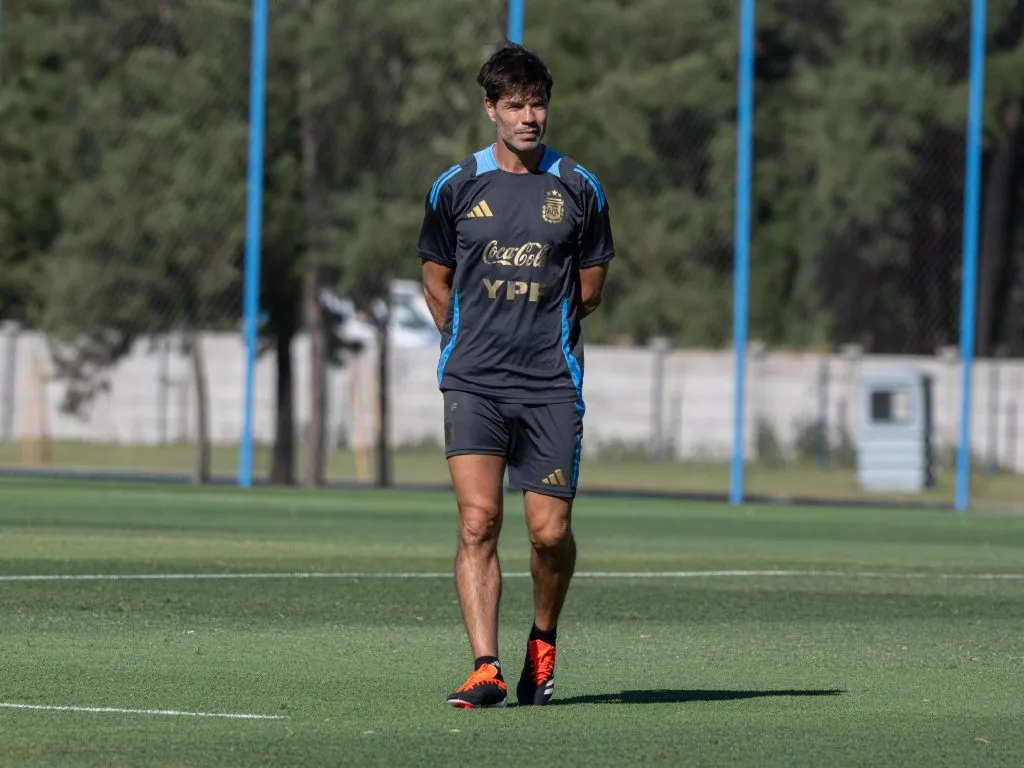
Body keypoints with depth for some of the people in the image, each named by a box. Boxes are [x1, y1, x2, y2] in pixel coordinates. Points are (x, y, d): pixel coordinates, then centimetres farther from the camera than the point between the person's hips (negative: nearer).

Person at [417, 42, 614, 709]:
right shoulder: (456, 188, 5)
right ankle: (486, 671, -16)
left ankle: (543, 643, 26)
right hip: (473, 381, 0)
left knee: (550, 532, -2)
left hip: (551, 384, 0)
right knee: (479, 520, -14)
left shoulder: (579, 189, 5)